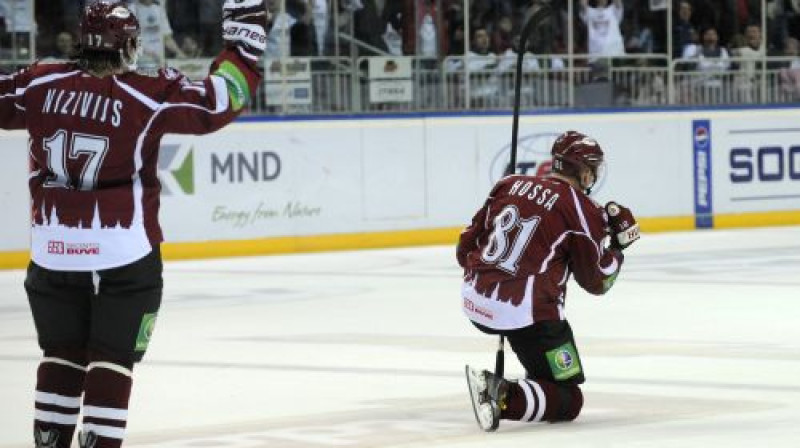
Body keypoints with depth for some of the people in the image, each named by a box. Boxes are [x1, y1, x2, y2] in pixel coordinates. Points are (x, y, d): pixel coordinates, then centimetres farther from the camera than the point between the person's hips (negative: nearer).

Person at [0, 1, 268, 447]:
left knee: (63, 355, 16)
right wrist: (243, 41, 2)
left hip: (52, 251, 4)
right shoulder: (147, 96, -10)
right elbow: (217, 102, -8)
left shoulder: (42, 84, 0)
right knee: (112, 358, 3)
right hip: (124, 253, -4)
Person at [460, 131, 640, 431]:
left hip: (474, 302, 7)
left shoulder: (510, 184, 10)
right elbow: (596, 282, 3)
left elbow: (466, 247, 15)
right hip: (526, 313, -7)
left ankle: (536, 384, 31)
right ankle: (503, 396, -23)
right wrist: (619, 245, 16)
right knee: (568, 402, 1)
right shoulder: (582, 209, -4)